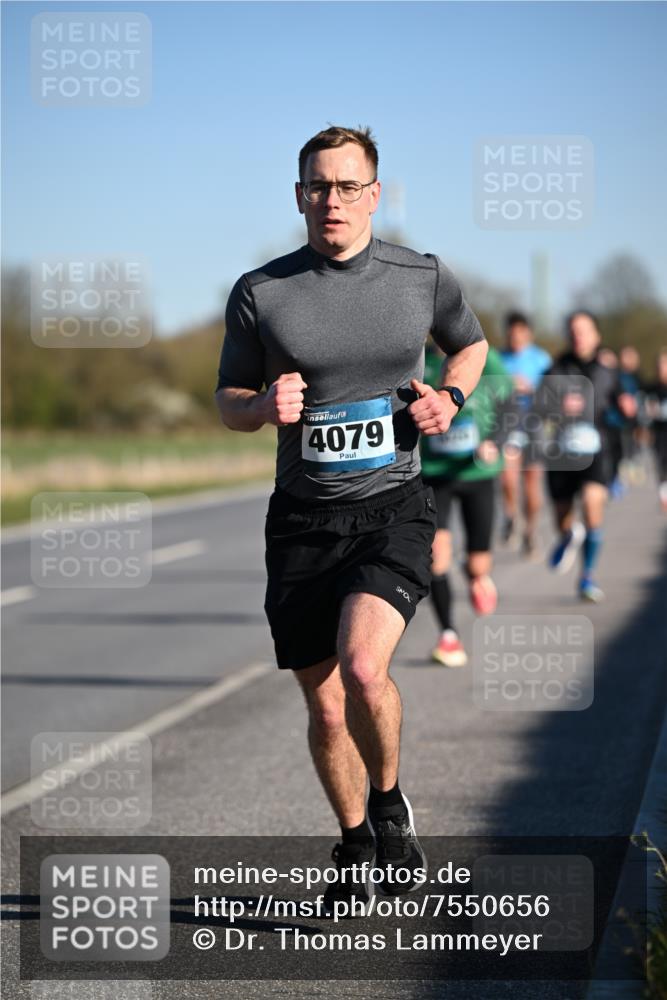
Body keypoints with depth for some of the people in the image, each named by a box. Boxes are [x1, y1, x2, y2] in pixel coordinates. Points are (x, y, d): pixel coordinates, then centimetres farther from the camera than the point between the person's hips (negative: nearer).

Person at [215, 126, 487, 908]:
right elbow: (228, 402, 10)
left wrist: (450, 396, 0)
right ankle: (354, 844, 32)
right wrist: (265, 406, -13)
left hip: (393, 507, -2)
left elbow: (471, 344, 21)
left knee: (363, 667, -25)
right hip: (302, 519, 2)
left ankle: (390, 802, 3)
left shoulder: (422, 278, 1)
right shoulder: (260, 293, -1)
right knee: (324, 706, 8)